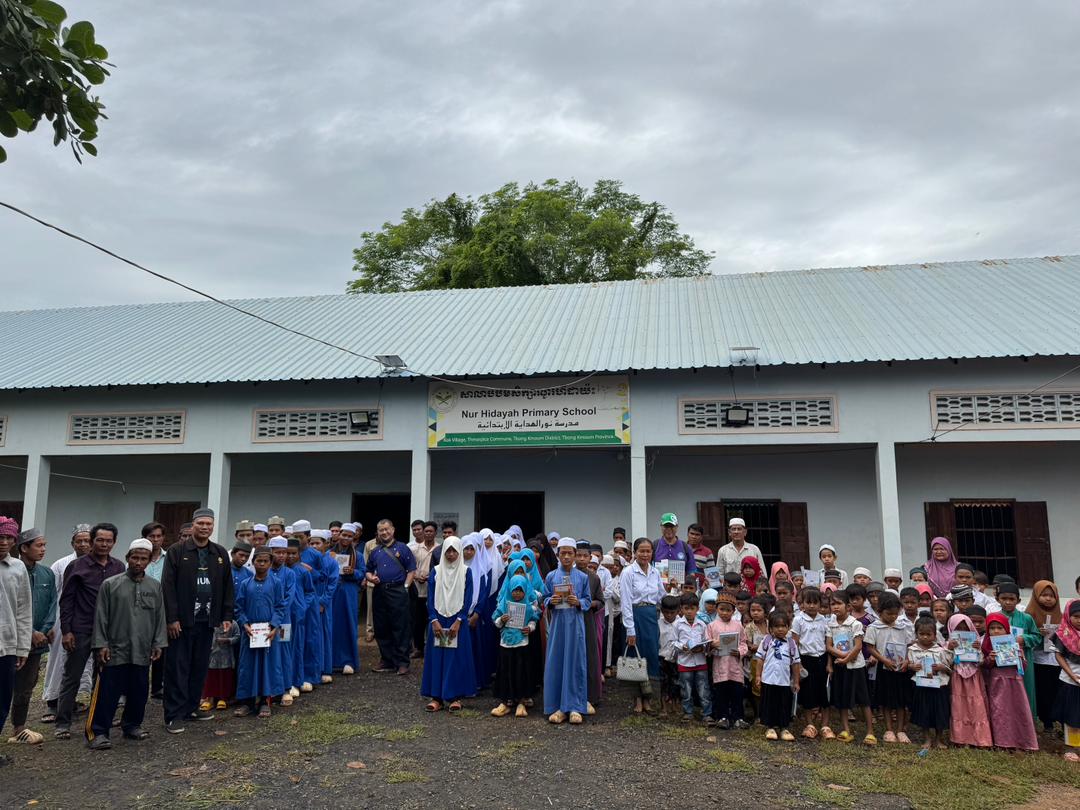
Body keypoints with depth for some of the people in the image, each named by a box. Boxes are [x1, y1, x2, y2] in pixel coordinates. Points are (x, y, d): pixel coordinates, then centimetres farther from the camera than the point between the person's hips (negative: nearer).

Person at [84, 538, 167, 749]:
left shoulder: (155, 586, 6)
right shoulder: (110, 584, -1)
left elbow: (160, 617, 9)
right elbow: (101, 617, -1)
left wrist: (158, 644, 4)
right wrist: (101, 644, -6)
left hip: (142, 651, 3)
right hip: (115, 650, -3)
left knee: (139, 692, 12)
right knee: (107, 693, -1)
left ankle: (132, 725, 28)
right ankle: (97, 731, 10)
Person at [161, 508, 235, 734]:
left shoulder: (221, 554, 10)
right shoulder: (176, 551, -3)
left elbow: (227, 588, 12)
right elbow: (168, 586, -8)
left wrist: (227, 616, 6)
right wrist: (171, 618, -12)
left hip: (207, 621, 4)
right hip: (181, 621, -4)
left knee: (200, 667, 11)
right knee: (177, 667, 1)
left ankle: (192, 707, 24)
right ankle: (174, 715, 8)